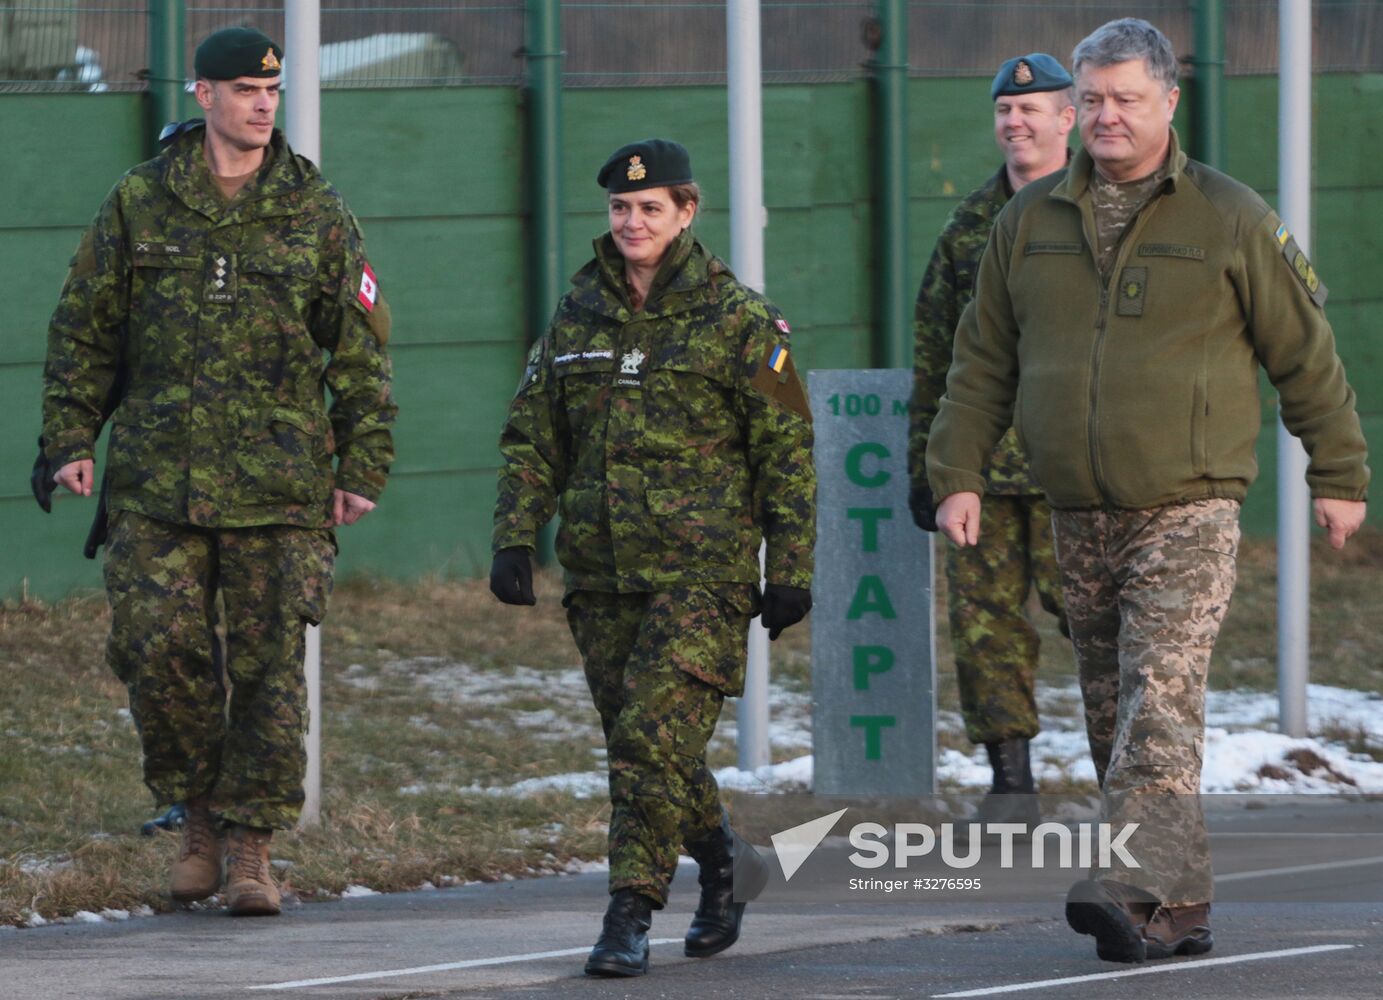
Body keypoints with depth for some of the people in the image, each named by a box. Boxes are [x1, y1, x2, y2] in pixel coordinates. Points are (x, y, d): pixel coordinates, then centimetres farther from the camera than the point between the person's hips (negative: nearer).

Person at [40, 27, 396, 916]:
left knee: (269, 666, -2)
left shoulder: (316, 213, 4)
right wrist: (72, 439, 4)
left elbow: (363, 352, 8)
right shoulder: (140, 205, 6)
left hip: (279, 487, 0)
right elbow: (83, 330, 11)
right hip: (158, 482, 1)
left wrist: (364, 469, 3)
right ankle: (202, 817, 12)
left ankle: (252, 844, 7)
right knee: (158, 651, -7)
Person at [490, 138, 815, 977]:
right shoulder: (579, 317, 10)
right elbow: (531, 441, 14)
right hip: (602, 577, 5)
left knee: (654, 738, -15)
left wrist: (791, 574, -6)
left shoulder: (738, 321, -4)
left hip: (703, 576, -5)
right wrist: (515, 539, 3)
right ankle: (724, 862, 35)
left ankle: (632, 917, -11)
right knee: (643, 744, 11)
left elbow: (788, 456, -2)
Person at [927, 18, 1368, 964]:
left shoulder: (1231, 220, -2)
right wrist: (958, 475, 6)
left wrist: (1339, 477, 8)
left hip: (1189, 513, -5)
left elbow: (1307, 355, 5)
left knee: (1160, 705, -18)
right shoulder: (1031, 221, 9)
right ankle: (1180, 911, 14)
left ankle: (1139, 886, -29)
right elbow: (982, 363, 14)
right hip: (1081, 520, 5)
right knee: (1113, 717, 7)